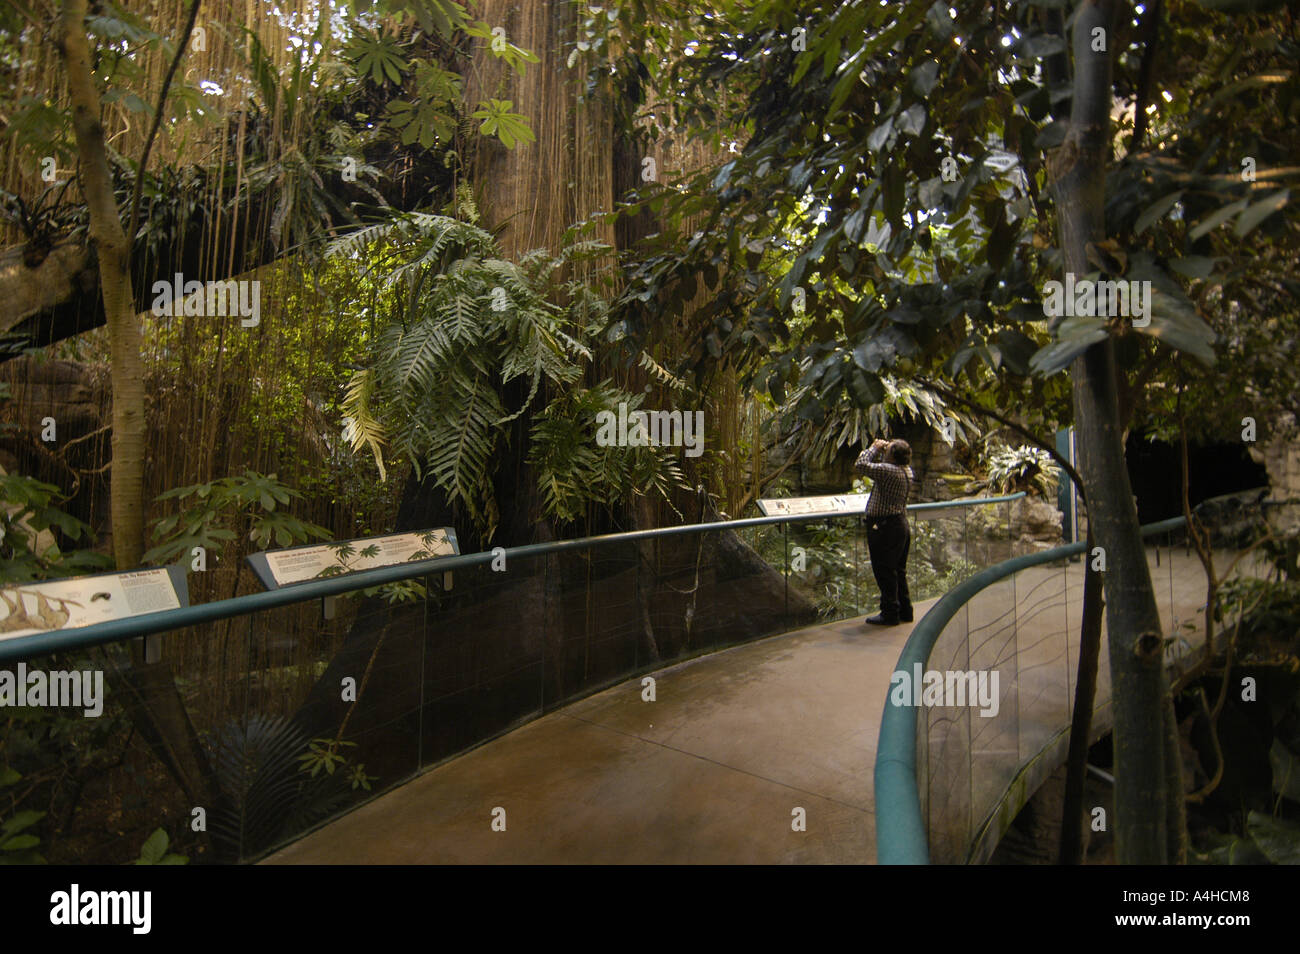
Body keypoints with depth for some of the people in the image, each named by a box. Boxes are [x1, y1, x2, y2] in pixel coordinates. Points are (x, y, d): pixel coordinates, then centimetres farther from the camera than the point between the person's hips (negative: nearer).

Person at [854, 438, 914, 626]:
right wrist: (879, 450, 9)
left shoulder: (888, 471, -21)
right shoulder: (907, 471, 8)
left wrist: (874, 448, -9)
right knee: (898, 571, 17)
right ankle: (905, 611, 24)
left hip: (885, 527, -9)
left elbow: (861, 465, -22)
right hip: (901, 524, 9)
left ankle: (890, 613, 6)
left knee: (885, 572, 0)